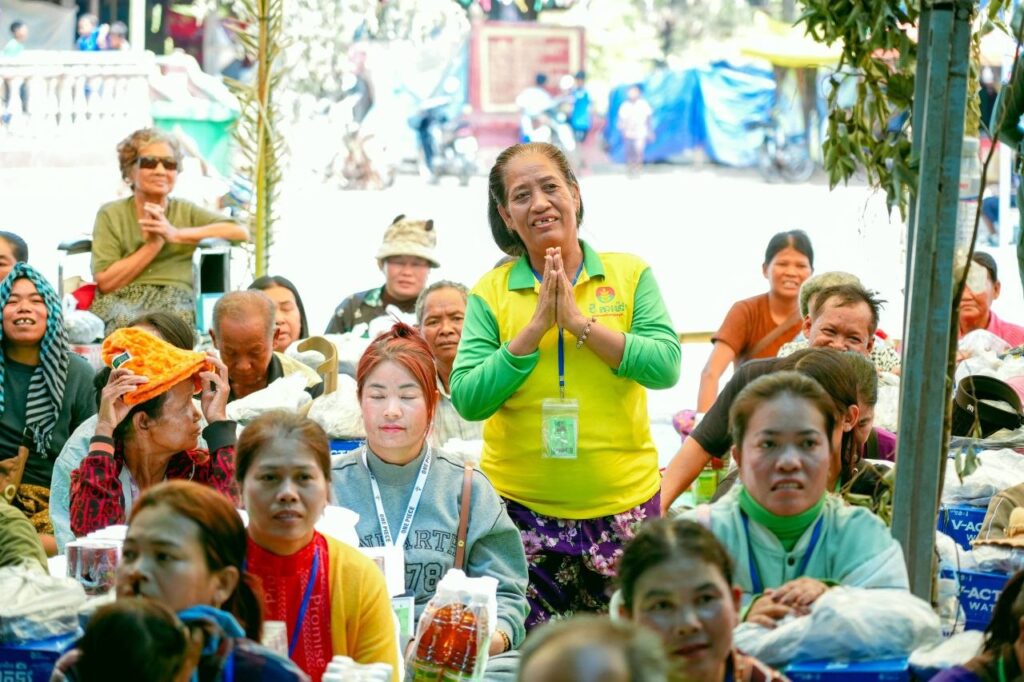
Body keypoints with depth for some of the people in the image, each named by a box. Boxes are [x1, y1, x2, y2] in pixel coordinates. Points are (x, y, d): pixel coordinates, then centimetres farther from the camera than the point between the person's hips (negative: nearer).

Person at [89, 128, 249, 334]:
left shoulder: (186, 211, 18)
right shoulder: (110, 214, 12)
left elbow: (241, 232, 0)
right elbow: (105, 282, 0)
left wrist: (176, 234, -4)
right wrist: (154, 244, -2)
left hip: (175, 301, 1)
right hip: (121, 301, -1)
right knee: (126, 320, -38)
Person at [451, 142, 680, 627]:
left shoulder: (630, 275, 2)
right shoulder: (490, 292, 1)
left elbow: (665, 367, -10)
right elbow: (468, 400, -8)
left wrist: (580, 322, -14)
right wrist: (535, 328, -14)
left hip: (622, 501, 0)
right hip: (521, 506, 0)